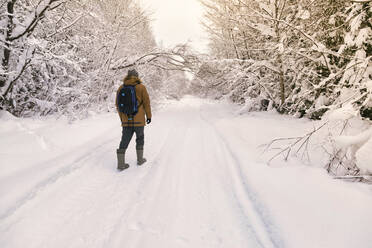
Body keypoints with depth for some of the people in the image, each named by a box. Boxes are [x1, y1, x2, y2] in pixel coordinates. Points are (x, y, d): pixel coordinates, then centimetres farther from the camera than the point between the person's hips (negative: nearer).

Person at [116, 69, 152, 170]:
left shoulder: (121, 88, 5)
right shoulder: (141, 87, -5)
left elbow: (118, 104, 10)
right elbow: (146, 103, -5)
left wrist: (122, 118, 20)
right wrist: (149, 116, 6)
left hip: (126, 120, 3)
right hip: (139, 120, -3)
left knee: (125, 140, 7)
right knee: (140, 139, 16)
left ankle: (121, 163, 5)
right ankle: (140, 159, 25)